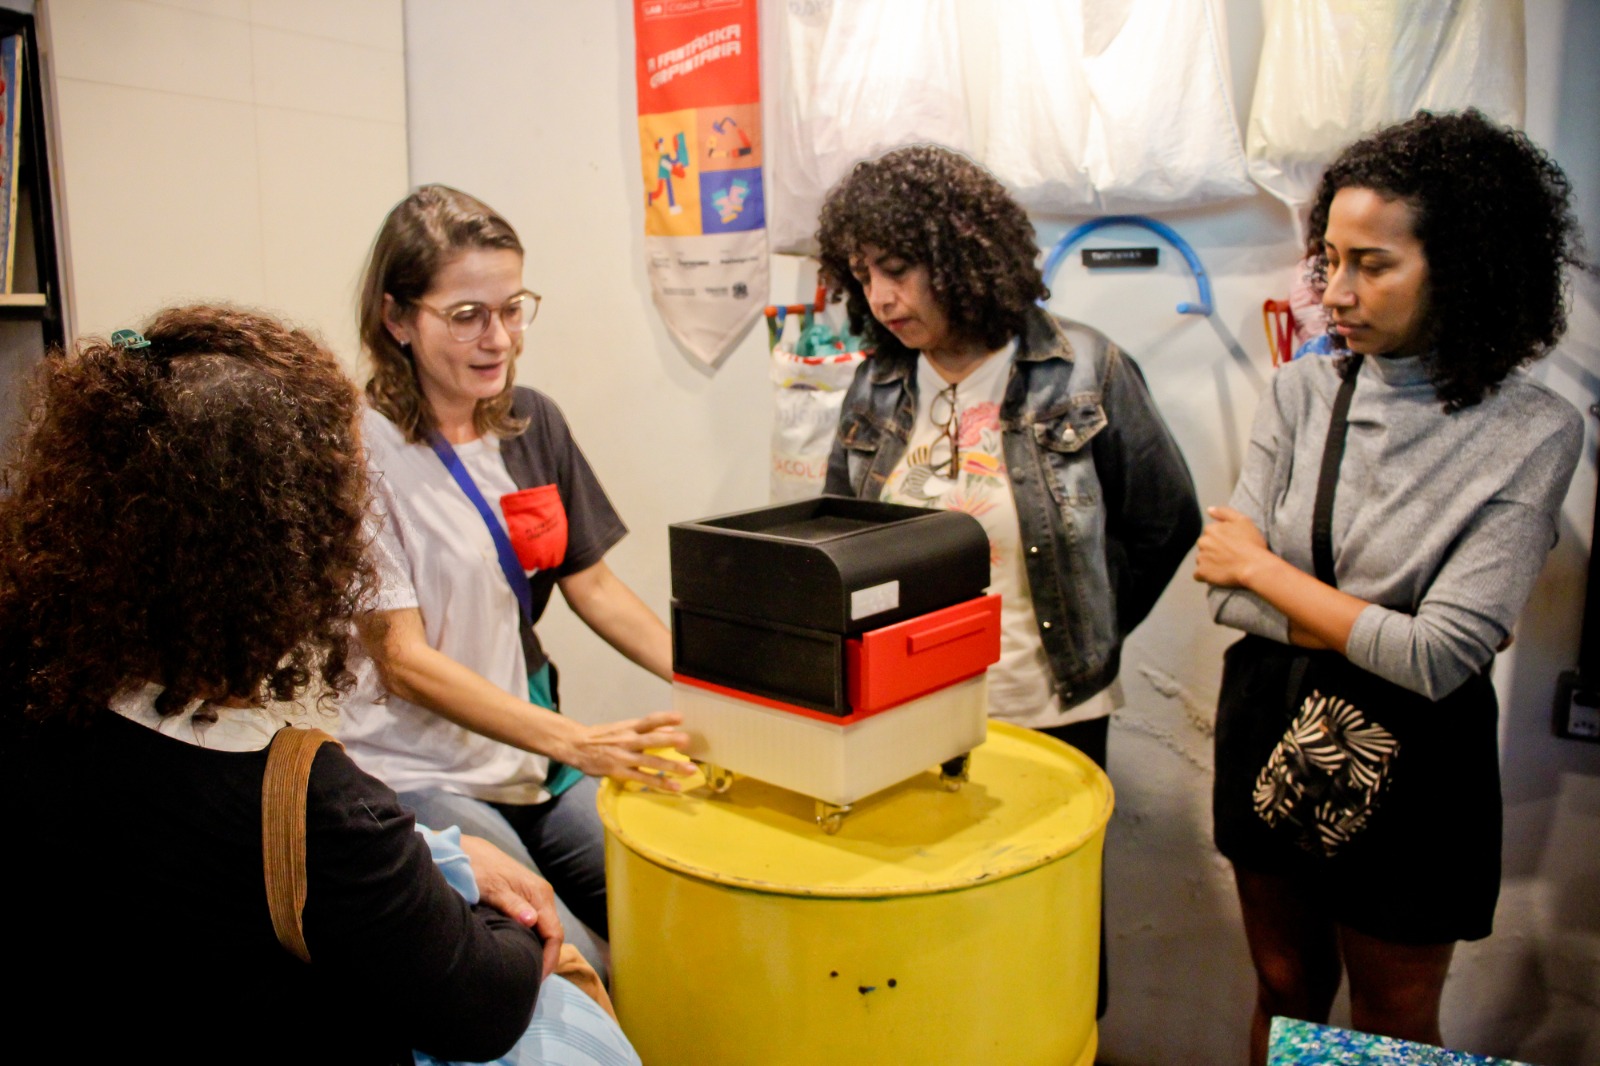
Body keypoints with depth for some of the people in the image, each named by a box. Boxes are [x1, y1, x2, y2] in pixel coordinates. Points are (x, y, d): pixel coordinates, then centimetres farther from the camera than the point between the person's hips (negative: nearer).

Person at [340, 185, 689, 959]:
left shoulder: (533, 424, 6)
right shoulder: (362, 451, -13)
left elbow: (593, 586, 9)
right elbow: (404, 661, -16)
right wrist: (577, 742, -27)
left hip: (534, 758, 6)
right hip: (417, 773, -5)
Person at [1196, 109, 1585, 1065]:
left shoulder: (1531, 434, -15)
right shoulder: (1304, 392, -5)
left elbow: (1439, 661, -23)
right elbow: (1229, 592, -9)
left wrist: (1265, 568, -15)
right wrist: (1376, 628, -19)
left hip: (1408, 768, -3)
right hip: (1274, 736, 3)